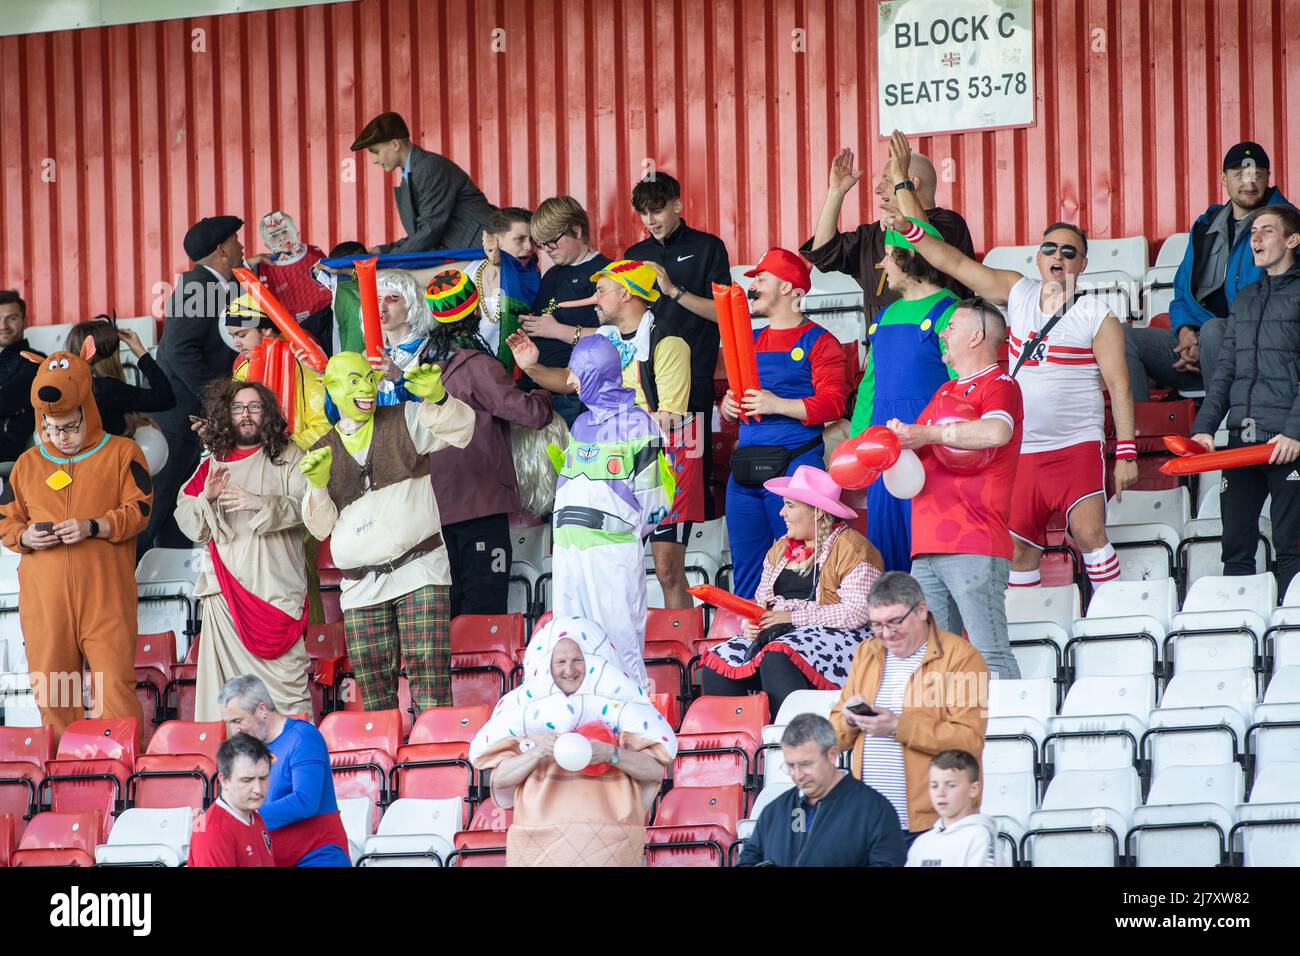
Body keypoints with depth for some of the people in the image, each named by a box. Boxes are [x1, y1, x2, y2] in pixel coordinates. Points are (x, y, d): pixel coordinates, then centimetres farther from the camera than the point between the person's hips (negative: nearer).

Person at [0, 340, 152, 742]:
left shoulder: (121, 453, 5)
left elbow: (138, 509, -1)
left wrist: (94, 527, -16)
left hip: (104, 592, -3)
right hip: (44, 598, 3)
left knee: (115, 681, -8)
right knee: (51, 688, 2)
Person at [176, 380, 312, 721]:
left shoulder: (289, 457, 10)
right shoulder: (213, 464, 18)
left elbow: (305, 505, -3)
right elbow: (185, 520, 12)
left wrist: (260, 503, -16)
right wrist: (207, 498, -8)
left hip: (275, 587, -2)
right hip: (226, 588, 2)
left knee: (285, 675, -11)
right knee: (227, 682, -6)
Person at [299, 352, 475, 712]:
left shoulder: (406, 421, 8)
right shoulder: (322, 453, 15)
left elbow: (459, 428, -8)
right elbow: (321, 526, 13)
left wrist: (438, 398, -27)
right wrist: (318, 485, -5)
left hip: (419, 571, -3)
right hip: (361, 587, 3)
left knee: (429, 674, -15)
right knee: (372, 688, -1)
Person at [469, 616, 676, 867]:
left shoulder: (618, 706, 8)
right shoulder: (525, 710, 9)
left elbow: (656, 769, -1)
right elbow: (500, 778, 1)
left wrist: (611, 754, -16)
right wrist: (536, 753, -15)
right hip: (541, 840, 0)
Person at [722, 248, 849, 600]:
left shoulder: (817, 342, -1)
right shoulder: (751, 342, 21)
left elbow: (832, 403, -11)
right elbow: (732, 397, 28)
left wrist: (777, 405, -19)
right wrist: (728, 405, 4)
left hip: (794, 466, -7)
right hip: (745, 470, 7)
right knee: (745, 568, 7)